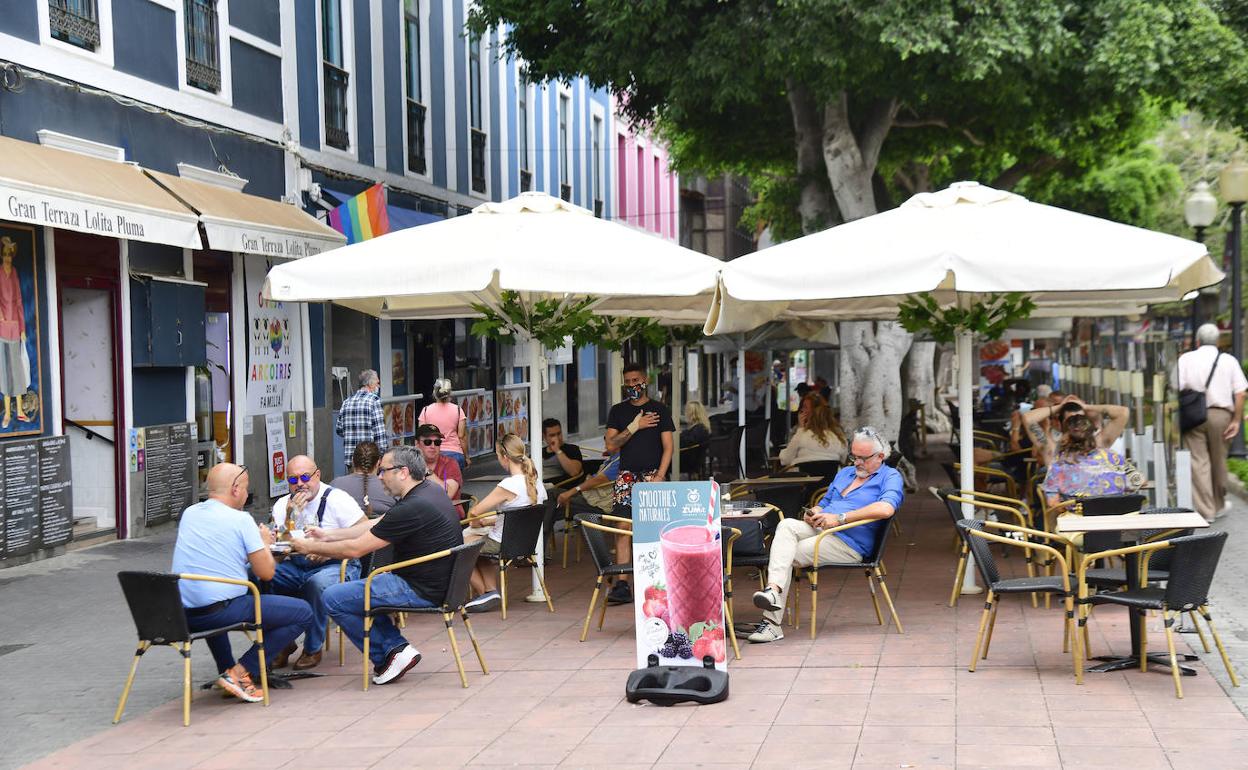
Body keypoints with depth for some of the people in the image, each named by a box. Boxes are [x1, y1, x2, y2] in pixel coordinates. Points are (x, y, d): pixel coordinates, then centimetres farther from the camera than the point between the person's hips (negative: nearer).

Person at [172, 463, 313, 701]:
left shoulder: (188, 514, 11)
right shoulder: (241, 519, -8)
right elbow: (266, 573, -7)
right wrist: (264, 543, 13)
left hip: (182, 616, 7)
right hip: (220, 612, -7)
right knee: (303, 613, 0)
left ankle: (226, 671, 28)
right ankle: (240, 673, -2)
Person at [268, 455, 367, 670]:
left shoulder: (337, 499, -5)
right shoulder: (282, 505, 9)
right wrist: (291, 515, -15)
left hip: (336, 566, -5)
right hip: (295, 566, 5)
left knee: (318, 582, -39)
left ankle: (313, 649, -17)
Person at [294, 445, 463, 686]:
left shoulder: (413, 508, -23)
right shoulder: (430, 491, 7)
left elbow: (355, 549, -17)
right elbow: (375, 525, 16)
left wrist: (311, 547, -4)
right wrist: (328, 535, 15)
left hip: (421, 591, -10)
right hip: (438, 582, 10)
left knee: (333, 598, -7)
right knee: (356, 587, 26)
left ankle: (390, 653, 0)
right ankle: (397, 647, 13)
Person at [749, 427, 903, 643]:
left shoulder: (890, 477, 2)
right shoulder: (845, 473, 27)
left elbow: (886, 508, -19)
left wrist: (840, 518, -21)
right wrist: (812, 514, 4)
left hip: (849, 543, -6)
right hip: (819, 529, 6)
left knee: (787, 556, -23)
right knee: (787, 525, -27)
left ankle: (772, 624, -23)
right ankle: (774, 590, -41)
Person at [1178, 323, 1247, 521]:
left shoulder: (1186, 359, 2)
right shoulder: (1229, 361, 6)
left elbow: (1176, 390, -7)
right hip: (1221, 414, 2)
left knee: (1198, 462, -1)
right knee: (1219, 462, 15)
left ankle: (1205, 511, -4)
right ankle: (1219, 506, 29)